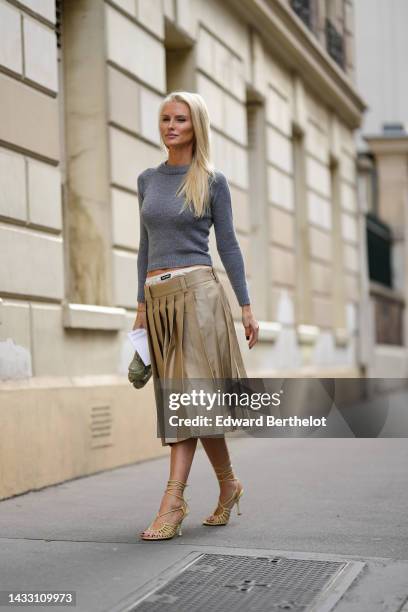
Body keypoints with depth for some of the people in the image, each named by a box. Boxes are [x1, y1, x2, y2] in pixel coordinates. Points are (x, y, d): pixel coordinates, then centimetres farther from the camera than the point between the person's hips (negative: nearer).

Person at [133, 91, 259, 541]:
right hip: (158, 297, 5)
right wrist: (141, 306, 14)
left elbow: (227, 245, 2)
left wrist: (246, 307, 0)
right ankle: (228, 485, 23)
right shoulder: (147, 179, 14)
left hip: (197, 291, -5)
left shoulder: (212, 181, 2)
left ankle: (173, 500, -13)